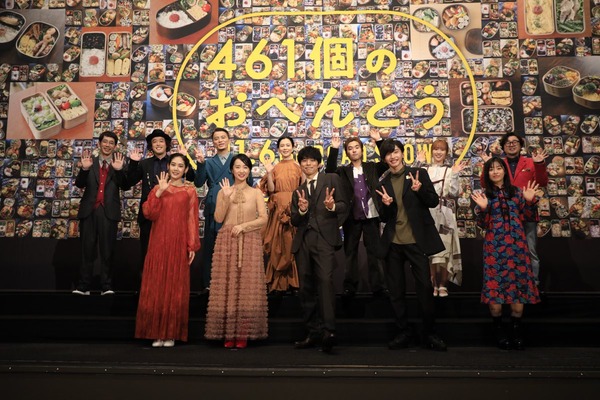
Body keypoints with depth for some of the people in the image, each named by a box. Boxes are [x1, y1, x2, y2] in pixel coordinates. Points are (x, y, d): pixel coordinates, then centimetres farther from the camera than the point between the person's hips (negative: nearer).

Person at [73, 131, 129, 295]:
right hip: (89, 211, 1)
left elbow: (125, 186, -7)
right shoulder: (90, 162, 10)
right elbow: (80, 184, -1)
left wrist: (119, 170, -23)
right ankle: (83, 286, 11)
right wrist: (84, 168, -18)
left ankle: (107, 286, 6)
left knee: (107, 251, 3)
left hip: (109, 212, -1)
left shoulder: (119, 163, 7)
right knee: (88, 250, 6)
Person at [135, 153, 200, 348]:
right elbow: (148, 213, -1)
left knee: (175, 287, 2)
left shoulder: (190, 191, 6)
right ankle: (157, 333, 11)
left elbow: (192, 219, 2)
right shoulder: (158, 188, 11)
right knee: (156, 286, 3)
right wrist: (159, 192, -11)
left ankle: (171, 333, 9)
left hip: (178, 244, -2)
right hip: (158, 243, 2)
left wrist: (192, 246, -4)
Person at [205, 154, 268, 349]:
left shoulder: (256, 193, 9)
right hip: (227, 242, 1)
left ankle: (243, 333, 4)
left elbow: (263, 218, 0)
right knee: (227, 285, -1)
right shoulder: (223, 192, 11)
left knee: (248, 285, -2)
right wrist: (226, 198, -10)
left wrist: (243, 226, -11)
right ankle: (228, 333, 5)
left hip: (249, 242, 0)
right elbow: (218, 218, 0)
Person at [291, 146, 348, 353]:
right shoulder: (298, 191, 22)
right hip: (303, 241, 5)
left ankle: (329, 331, -25)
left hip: (325, 237, -5)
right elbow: (294, 221, 14)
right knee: (306, 287, 5)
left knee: (325, 280, -21)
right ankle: (313, 332, 13)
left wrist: (332, 206, -17)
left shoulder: (332, 179, 11)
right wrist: (301, 210, -7)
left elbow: (344, 205, 4)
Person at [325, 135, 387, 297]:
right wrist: (334, 149, -12)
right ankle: (350, 286, 16)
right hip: (352, 217, 0)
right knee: (350, 252, 8)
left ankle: (377, 286, 14)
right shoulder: (343, 171, 7)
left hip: (371, 216, 0)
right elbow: (329, 171, -9)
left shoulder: (372, 167, 9)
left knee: (374, 252, 6)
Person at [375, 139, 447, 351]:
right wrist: (386, 204, -13)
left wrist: (420, 190, -20)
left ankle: (429, 333, 14)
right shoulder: (383, 183, 8)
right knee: (396, 290, 8)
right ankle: (403, 332, 21)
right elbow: (384, 218, 8)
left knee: (425, 287, 0)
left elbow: (434, 202, -2)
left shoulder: (418, 174, 1)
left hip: (416, 240, -3)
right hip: (393, 243, 3)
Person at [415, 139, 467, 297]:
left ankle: (443, 285, 8)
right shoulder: (424, 169, 11)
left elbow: (454, 193, -5)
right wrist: (419, 164, -7)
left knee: (444, 249, -2)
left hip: (443, 213, -1)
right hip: (427, 213, 2)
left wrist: (455, 175, -15)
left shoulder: (450, 170, 6)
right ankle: (434, 284, 13)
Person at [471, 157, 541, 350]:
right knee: (495, 285, -2)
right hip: (495, 245, -1)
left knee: (518, 284, 2)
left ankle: (516, 329, 14)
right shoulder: (484, 195, 4)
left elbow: (528, 218, 8)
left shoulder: (516, 191, 9)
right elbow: (483, 225, -1)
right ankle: (499, 330, 11)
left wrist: (529, 201, -5)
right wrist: (483, 208, -16)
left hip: (516, 244, 2)